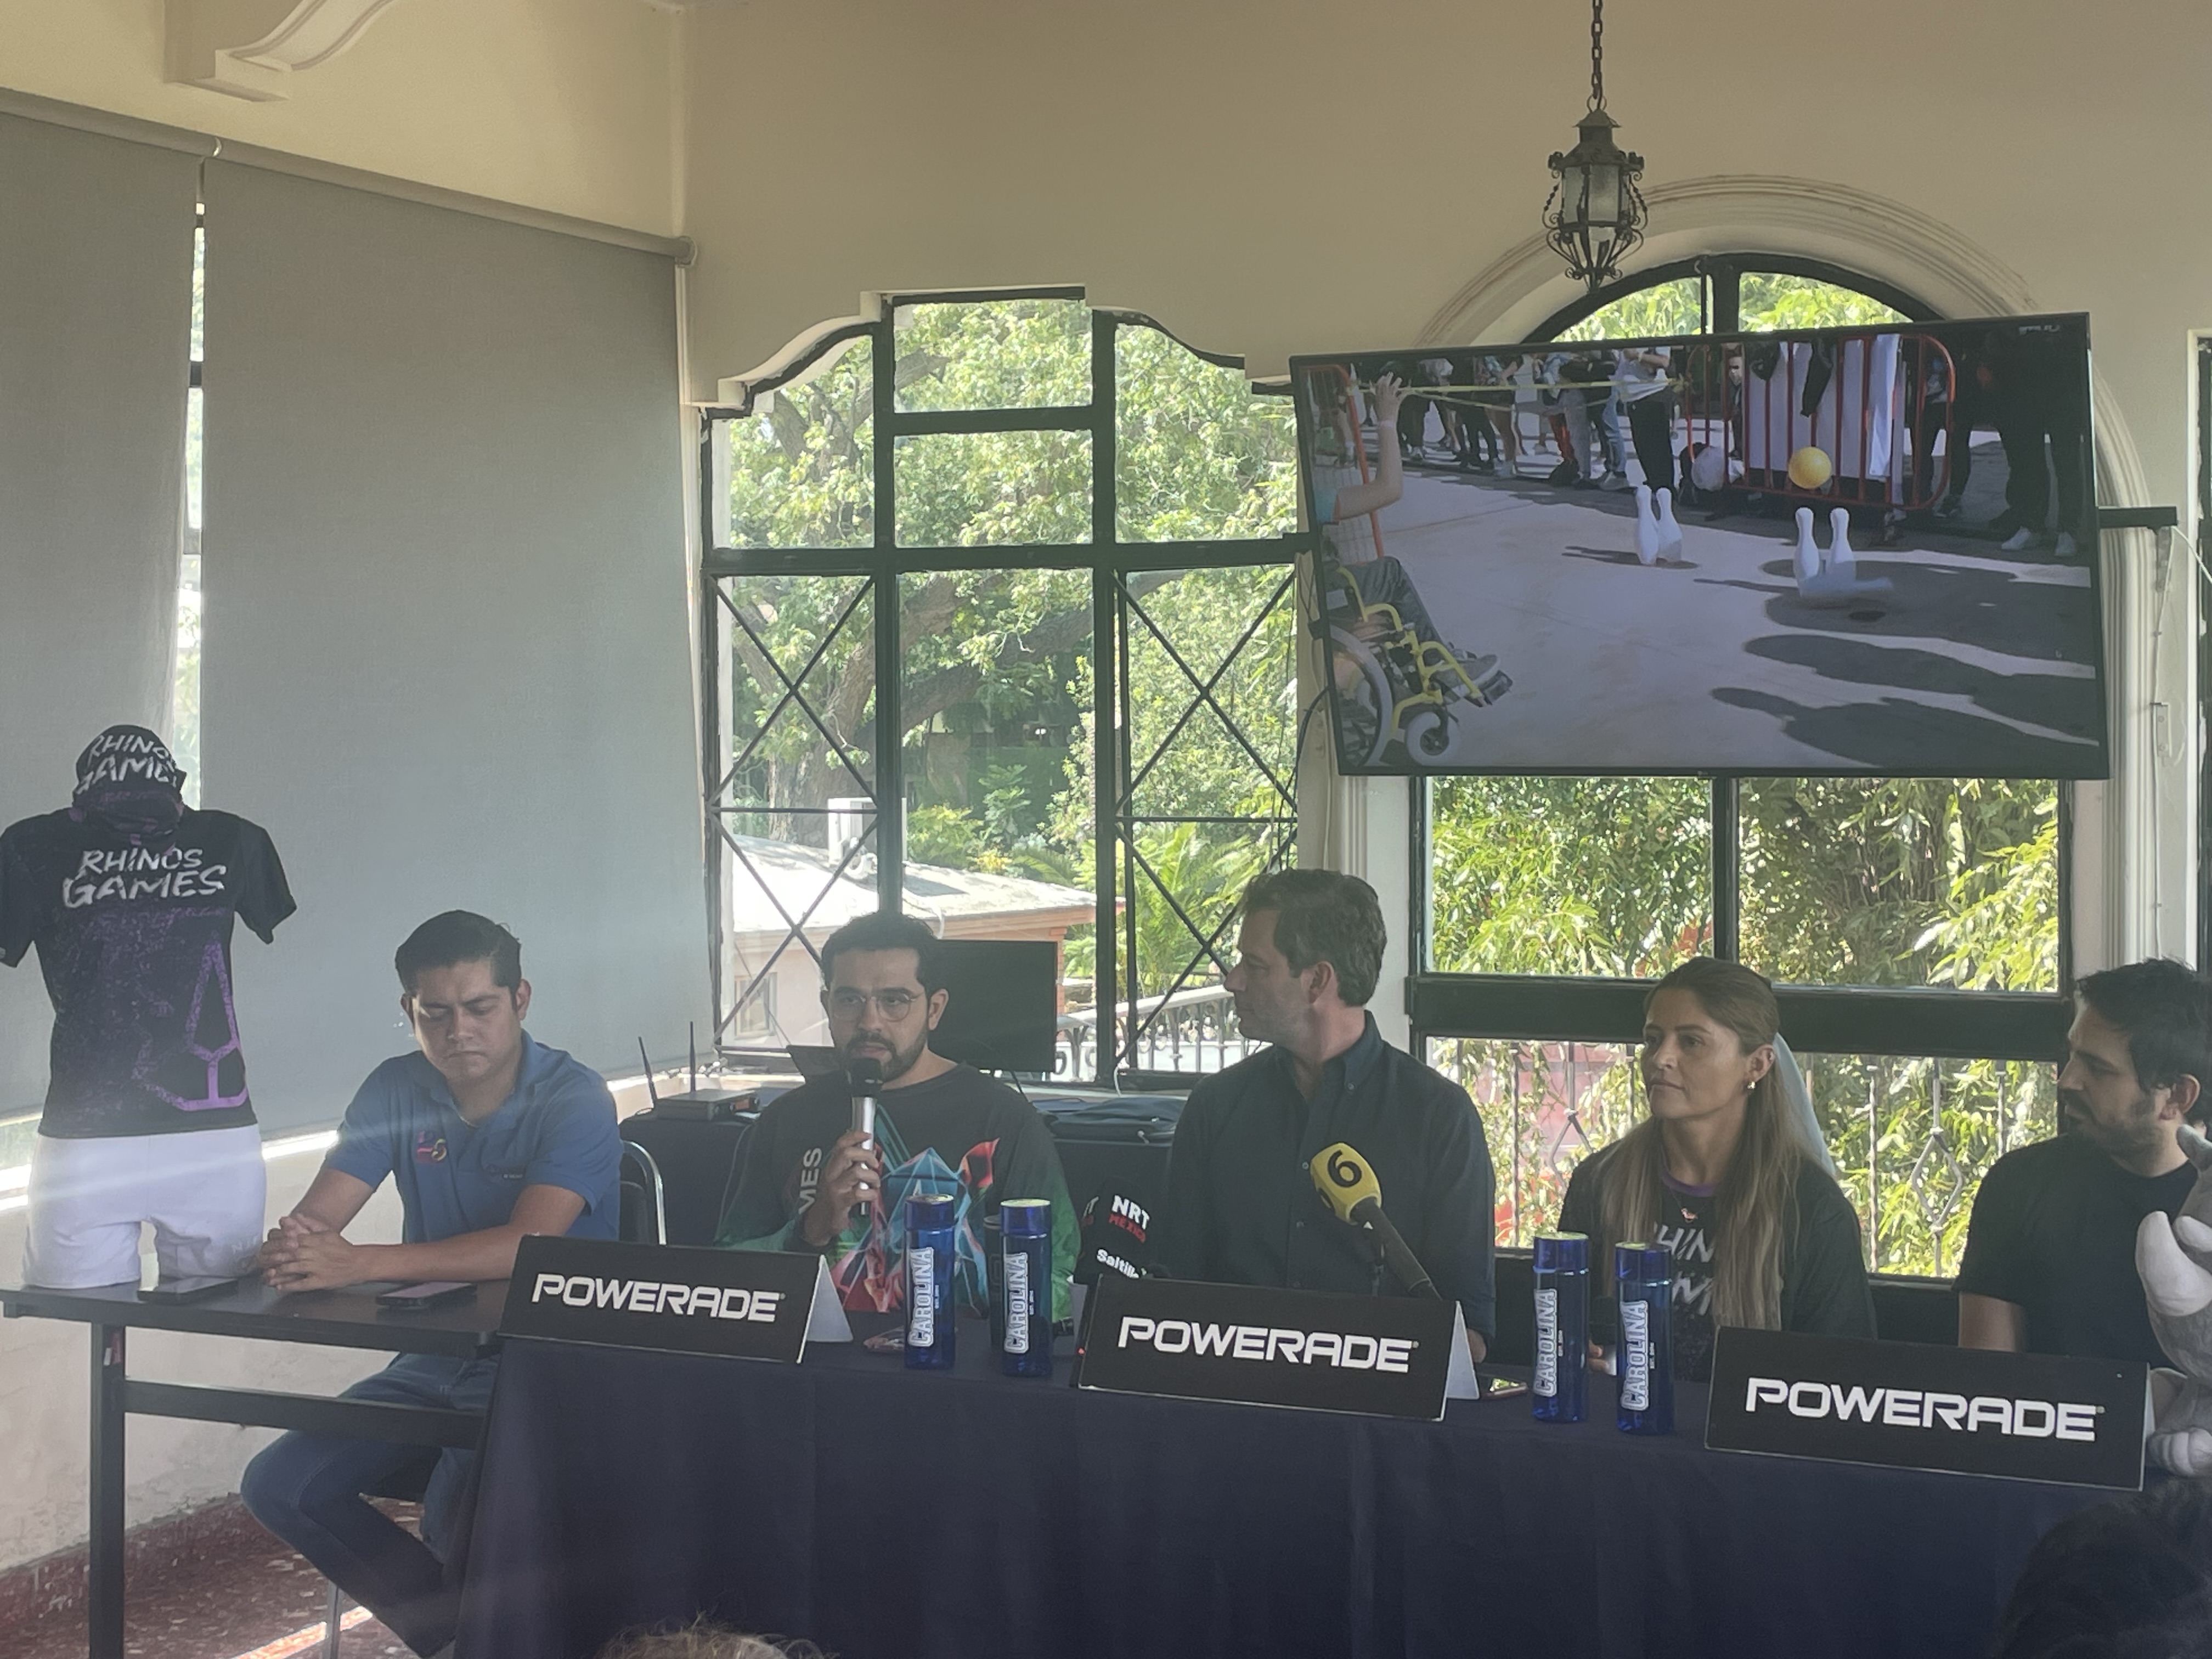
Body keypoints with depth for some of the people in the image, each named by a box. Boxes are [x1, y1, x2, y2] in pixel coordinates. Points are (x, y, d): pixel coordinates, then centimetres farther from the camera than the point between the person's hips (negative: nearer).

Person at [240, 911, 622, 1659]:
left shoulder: (574, 1100, -15)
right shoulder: (397, 1091, 2)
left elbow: (527, 1245, -29)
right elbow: (314, 1219, -6)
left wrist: (359, 1263, -38)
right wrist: (290, 1249, -32)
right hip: (434, 1359, 7)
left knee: (455, 1514, -30)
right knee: (279, 1486, -7)